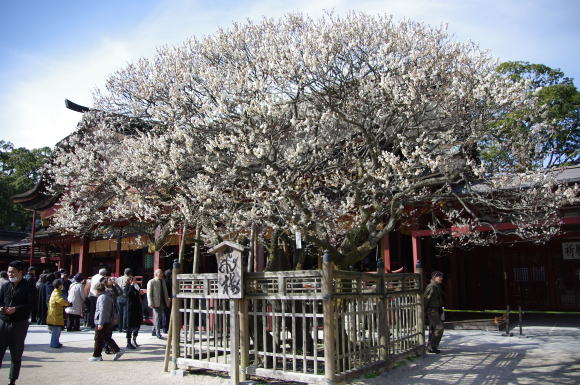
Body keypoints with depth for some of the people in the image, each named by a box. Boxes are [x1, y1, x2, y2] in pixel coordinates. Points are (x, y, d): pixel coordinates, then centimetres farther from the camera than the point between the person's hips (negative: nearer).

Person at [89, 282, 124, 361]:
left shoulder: (102, 297, -16)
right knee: (107, 338, 14)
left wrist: (100, 323, -23)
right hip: (110, 322, 9)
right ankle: (117, 351, 8)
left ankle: (97, 355, 10)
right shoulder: (108, 296, 15)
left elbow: (102, 311, -22)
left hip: (103, 323, -9)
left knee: (98, 339, 2)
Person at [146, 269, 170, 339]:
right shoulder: (151, 282, -5)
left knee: (159, 317, 11)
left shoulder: (163, 281, 13)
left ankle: (154, 331, 24)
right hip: (156, 303, -6)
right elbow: (149, 294, -8)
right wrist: (151, 303, -15)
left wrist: (167, 301, 12)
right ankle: (158, 333, -1)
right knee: (157, 317, -8)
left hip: (162, 302, 6)